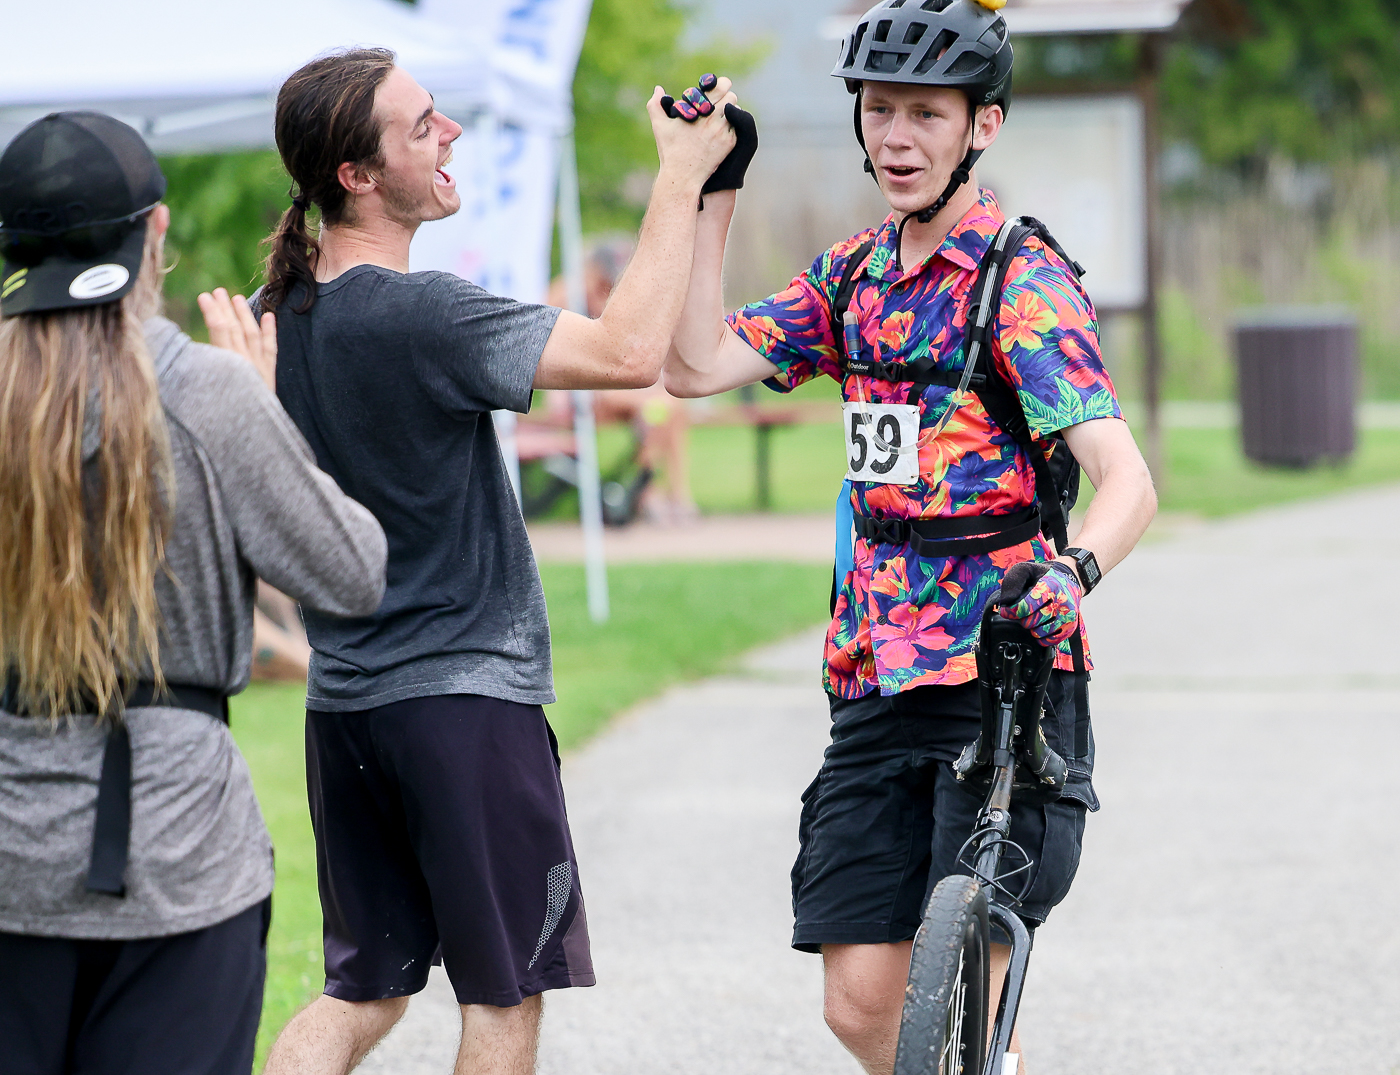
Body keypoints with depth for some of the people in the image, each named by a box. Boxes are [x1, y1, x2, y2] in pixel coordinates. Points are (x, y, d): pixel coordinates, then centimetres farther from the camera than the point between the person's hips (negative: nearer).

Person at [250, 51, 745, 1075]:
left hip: (345, 693, 7)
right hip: (464, 692, -7)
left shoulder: (281, 310, 5)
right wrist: (682, 179, -18)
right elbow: (629, 352, -26)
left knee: (363, 993, 14)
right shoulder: (422, 315, -21)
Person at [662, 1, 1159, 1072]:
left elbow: (1127, 479, -21)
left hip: (1005, 670, -6)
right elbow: (697, 364, 2)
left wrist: (1074, 568, -42)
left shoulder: (1024, 281, -10)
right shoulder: (855, 276, 11)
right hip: (879, 677, 6)